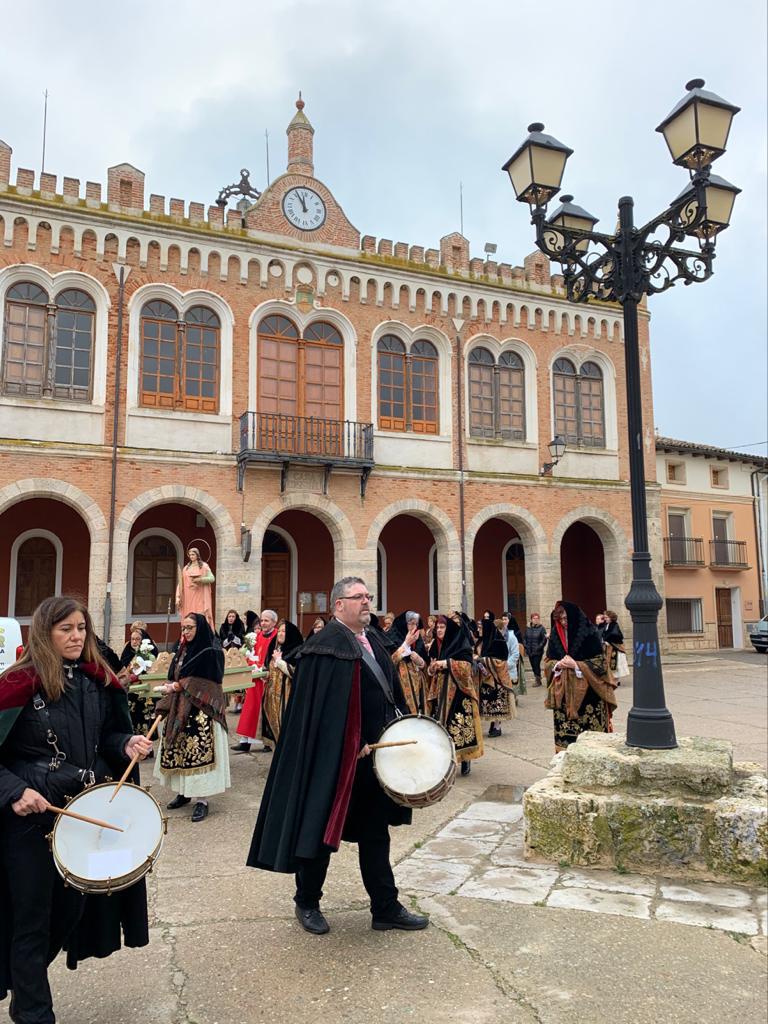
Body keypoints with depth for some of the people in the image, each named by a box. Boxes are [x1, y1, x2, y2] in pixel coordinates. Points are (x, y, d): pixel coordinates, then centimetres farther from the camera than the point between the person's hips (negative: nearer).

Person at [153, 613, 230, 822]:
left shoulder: (211, 652, -10)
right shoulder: (183, 650, 14)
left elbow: (203, 683, -15)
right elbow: (173, 677, 16)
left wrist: (176, 686, -8)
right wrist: (172, 687, -6)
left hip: (200, 711, -7)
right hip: (179, 709, 8)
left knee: (198, 751, -7)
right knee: (178, 750, 10)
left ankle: (202, 800, -1)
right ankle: (183, 792, 24)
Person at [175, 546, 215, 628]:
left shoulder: (204, 566, 4)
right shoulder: (186, 568, 13)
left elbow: (212, 578, -3)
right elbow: (181, 584, 9)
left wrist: (200, 579, -17)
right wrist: (178, 597, 0)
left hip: (200, 597, -3)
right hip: (188, 597, 3)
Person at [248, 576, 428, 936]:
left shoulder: (377, 641, 9)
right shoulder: (325, 646, -16)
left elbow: (392, 692, 15)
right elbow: (322, 706, -20)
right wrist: (356, 744, -21)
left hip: (374, 754, 8)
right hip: (337, 757, -8)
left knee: (375, 832, 17)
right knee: (322, 828, 10)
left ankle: (386, 908, 29)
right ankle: (307, 903, 30)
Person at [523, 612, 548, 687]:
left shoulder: (541, 628, -7)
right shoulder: (528, 628, 6)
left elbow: (544, 639, -9)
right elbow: (524, 637, 12)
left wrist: (539, 647, -14)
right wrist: (526, 646, 1)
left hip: (538, 652, -5)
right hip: (530, 651, 5)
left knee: (536, 665, -6)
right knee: (533, 666, 10)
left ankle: (537, 680, 5)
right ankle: (537, 678, 24)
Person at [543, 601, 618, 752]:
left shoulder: (589, 633, -7)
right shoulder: (555, 635, 7)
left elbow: (600, 663, -7)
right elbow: (547, 662, 13)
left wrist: (576, 665, -17)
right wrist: (557, 665, -9)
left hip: (586, 692, -4)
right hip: (563, 693, 4)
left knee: (588, 731, -4)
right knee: (565, 732, 3)